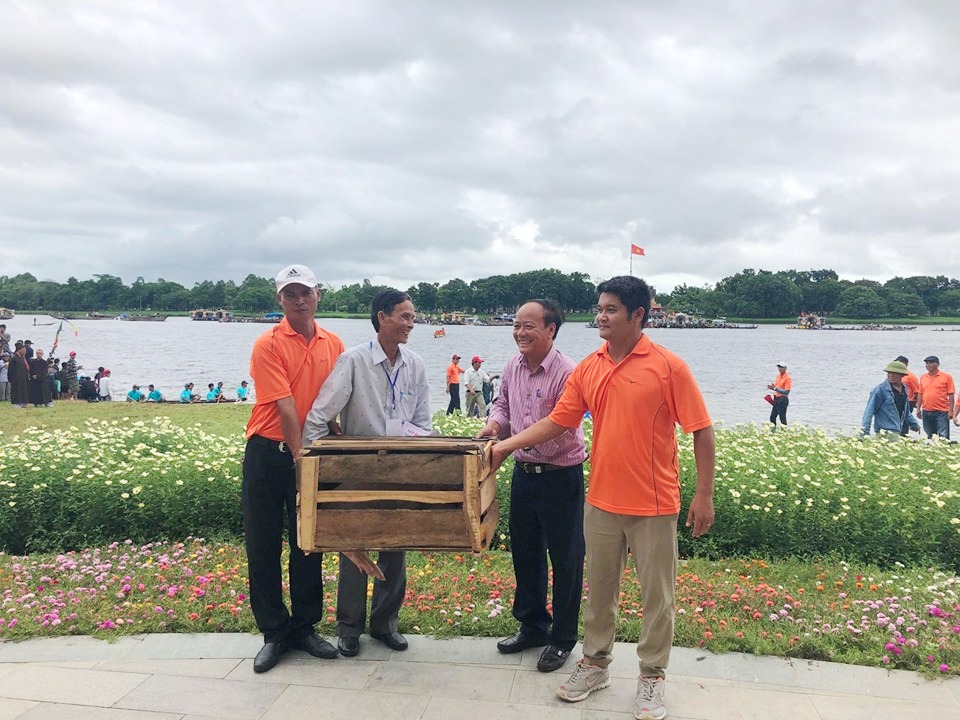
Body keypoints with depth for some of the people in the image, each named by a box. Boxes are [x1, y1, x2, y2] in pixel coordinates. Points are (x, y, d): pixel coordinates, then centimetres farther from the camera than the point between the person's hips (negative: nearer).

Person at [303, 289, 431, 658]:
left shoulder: (415, 365, 2)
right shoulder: (353, 360, -12)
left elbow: (422, 423, 8)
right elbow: (318, 418, -13)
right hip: (357, 469, -4)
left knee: (396, 548, 11)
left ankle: (385, 621, 29)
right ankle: (349, 627, 24)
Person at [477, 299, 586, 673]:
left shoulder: (566, 373, -20)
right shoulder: (512, 367, 3)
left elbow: (561, 432, -23)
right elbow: (502, 402, 20)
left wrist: (511, 443, -25)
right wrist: (494, 422, -2)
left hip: (561, 475, -7)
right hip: (523, 471, 7)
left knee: (565, 558, 7)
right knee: (525, 551, 18)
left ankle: (562, 638, 24)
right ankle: (532, 625, 37)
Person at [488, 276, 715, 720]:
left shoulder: (669, 367, -11)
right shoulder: (588, 369, 3)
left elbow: (702, 431, -9)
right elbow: (556, 422, 6)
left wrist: (704, 494, -10)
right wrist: (505, 446, -1)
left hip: (653, 506, -4)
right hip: (601, 502, 4)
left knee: (657, 595, 10)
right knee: (599, 589, 17)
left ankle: (652, 677, 28)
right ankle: (595, 664, 35)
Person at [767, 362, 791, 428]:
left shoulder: (787, 378, -15)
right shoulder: (778, 375, 9)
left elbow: (787, 392, -21)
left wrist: (775, 388, -25)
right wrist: (772, 387, -2)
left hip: (783, 400, -9)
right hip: (776, 399, 9)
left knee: (782, 418, -7)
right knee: (772, 417, 13)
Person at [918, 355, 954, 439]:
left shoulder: (947, 377, -3)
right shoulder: (923, 377, 10)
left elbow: (951, 395, -5)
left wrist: (951, 411, -10)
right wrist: (918, 408, 9)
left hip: (941, 412, -5)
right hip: (926, 412, 5)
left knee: (943, 437, -7)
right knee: (930, 437, 14)